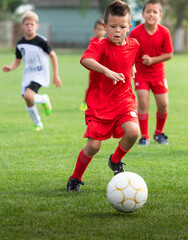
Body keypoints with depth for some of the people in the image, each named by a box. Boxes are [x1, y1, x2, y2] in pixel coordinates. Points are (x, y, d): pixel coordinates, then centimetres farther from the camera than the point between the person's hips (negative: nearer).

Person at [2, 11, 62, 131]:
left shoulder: (41, 41, -13)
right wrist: (10, 67, -9)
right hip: (27, 74, 6)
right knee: (28, 103, 3)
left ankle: (44, 99, 3)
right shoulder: (20, 44, 3)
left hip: (40, 74, -6)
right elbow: (17, 61, 14)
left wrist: (56, 75, -4)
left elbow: (53, 56, -4)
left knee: (28, 96, -28)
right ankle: (38, 124, 25)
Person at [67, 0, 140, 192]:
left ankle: (115, 161, 9)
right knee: (93, 146, -7)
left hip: (123, 100, 4)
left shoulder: (133, 45, 2)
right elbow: (85, 60, -38)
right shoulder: (100, 46, -15)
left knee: (133, 132, -22)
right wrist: (107, 71, -50)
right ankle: (75, 178, 20)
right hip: (99, 103, -4)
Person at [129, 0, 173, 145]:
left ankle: (159, 133, 23)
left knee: (163, 104, 0)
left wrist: (152, 60, -19)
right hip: (141, 73, -2)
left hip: (158, 73, 2)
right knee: (143, 103, -12)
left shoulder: (164, 32, -12)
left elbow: (169, 54, -8)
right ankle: (145, 136, 0)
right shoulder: (136, 32, -15)